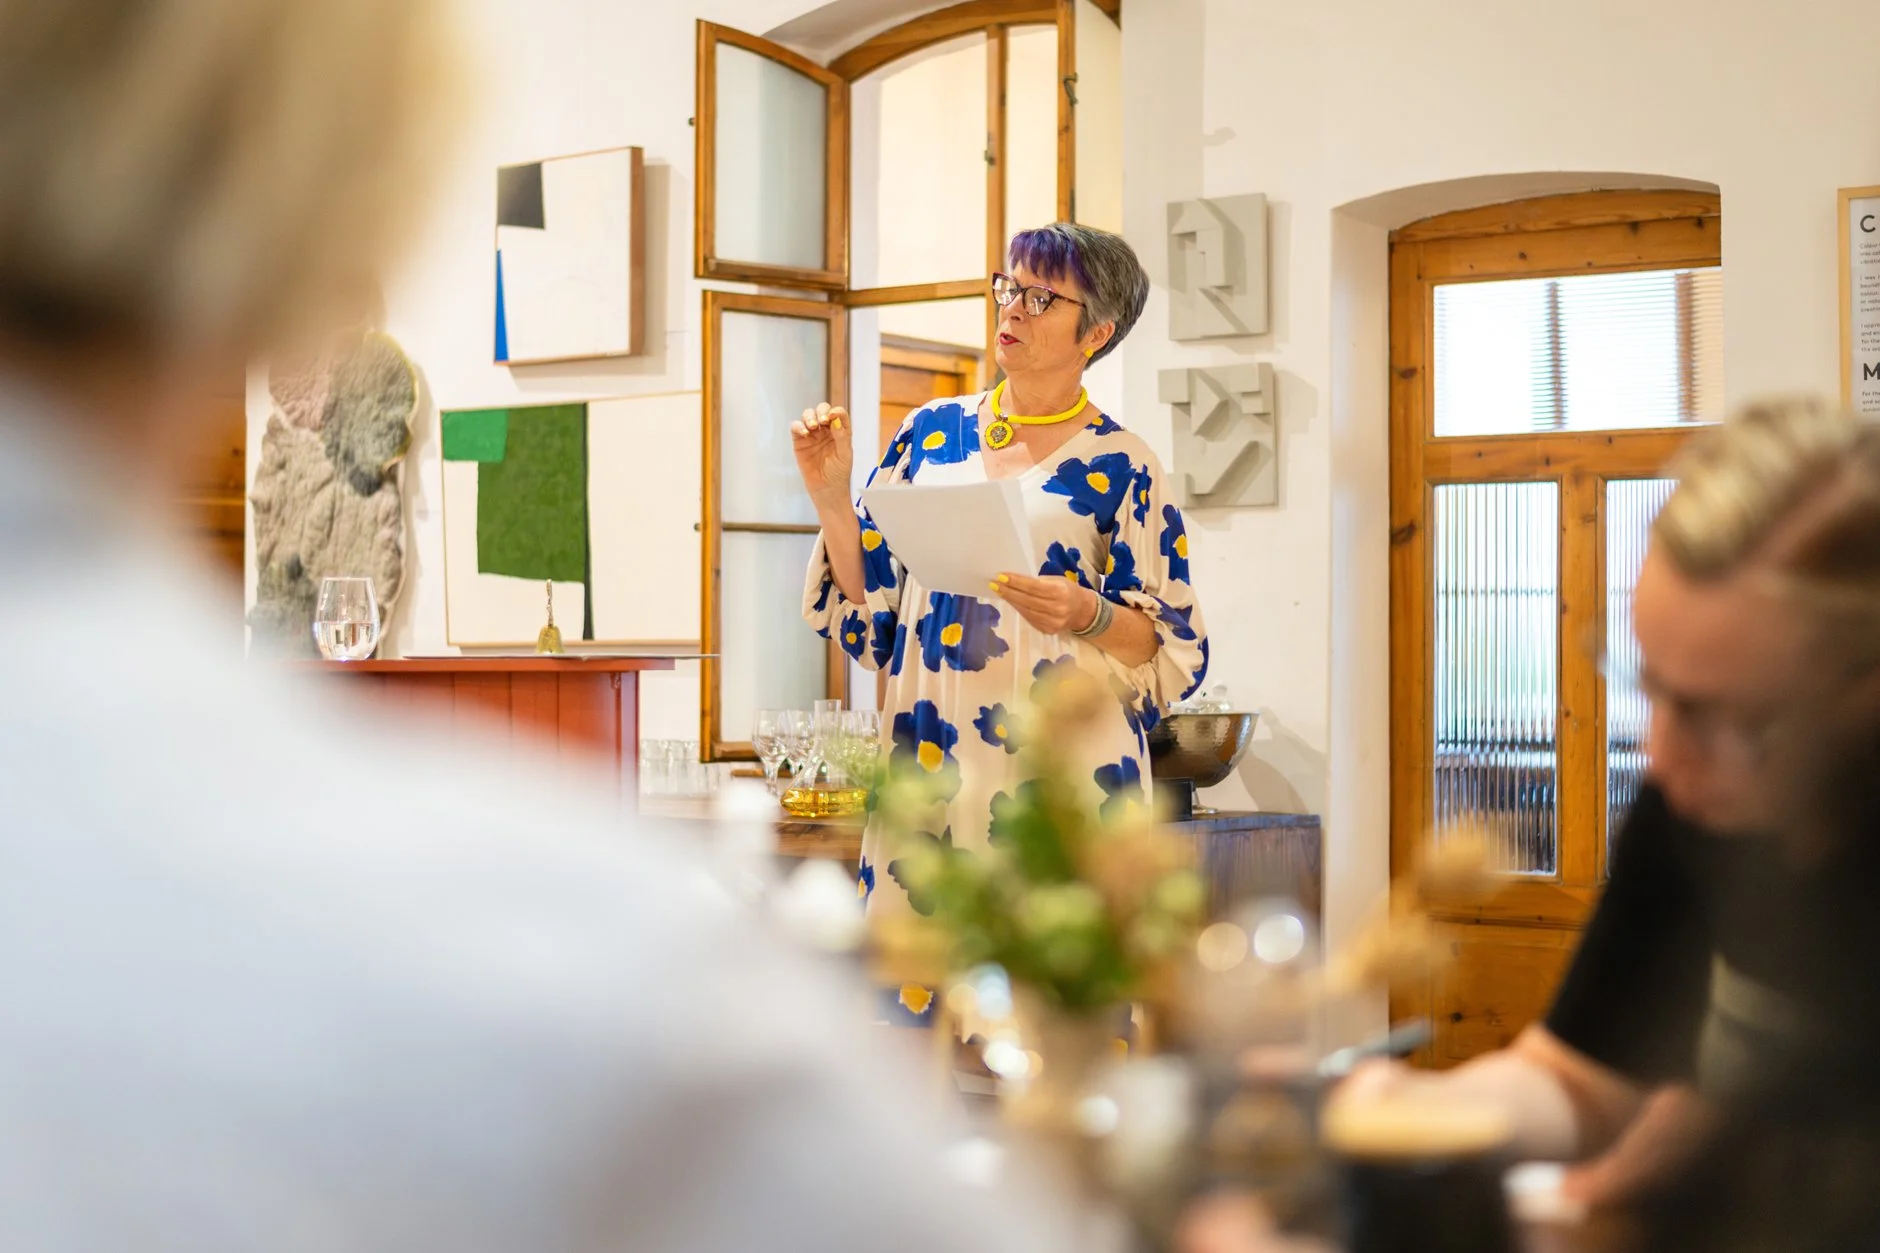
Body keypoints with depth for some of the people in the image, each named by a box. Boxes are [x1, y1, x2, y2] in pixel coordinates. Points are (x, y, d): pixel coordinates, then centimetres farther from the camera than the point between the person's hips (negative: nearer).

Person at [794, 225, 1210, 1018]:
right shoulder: (932, 432, 10)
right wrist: (832, 496, 1)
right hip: (929, 770, 4)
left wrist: (1088, 615, -20)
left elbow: (1178, 652, -2)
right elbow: (872, 611, 12)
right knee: (918, 981, 5)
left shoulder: (1119, 468, -1)